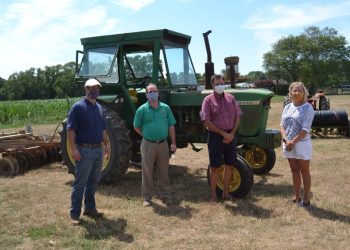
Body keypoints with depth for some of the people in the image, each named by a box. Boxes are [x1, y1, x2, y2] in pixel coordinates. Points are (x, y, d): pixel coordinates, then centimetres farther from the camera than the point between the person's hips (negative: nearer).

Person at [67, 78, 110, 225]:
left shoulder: (99, 108, 14)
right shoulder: (78, 107, -9)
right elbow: (70, 129, -14)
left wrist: (106, 145, 15)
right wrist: (73, 148, -21)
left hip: (98, 150, 7)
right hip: (84, 150, -7)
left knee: (93, 181, 15)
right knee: (80, 183, -2)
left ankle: (90, 208, 27)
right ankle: (75, 214, 6)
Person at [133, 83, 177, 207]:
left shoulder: (165, 108, 4)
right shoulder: (142, 109, -4)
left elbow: (171, 126, 6)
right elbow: (136, 127, 4)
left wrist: (173, 143, 1)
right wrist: (147, 136, 3)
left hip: (163, 144, 2)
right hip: (148, 144, -2)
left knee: (163, 171, 10)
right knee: (147, 172, 5)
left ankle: (165, 195, 22)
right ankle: (147, 197, 15)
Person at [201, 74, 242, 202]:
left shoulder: (230, 98, 7)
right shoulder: (208, 100, -6)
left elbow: (237, 118, 7)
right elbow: (207, 122, -13)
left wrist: (232, 134, -7)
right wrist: (224, 134, -16)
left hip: (231, 136, 4)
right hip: (215, 136, -4)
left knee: (229, 165, 10)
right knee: (215, 166, 2)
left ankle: (226, 192, 23)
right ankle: (213, 193, 16)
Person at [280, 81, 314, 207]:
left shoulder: (308, 108, -10)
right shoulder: (287, 107, 7)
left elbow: (305, 129, -16)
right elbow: (282, 125, 5)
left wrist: (293, 142, -18)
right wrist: (285, 140, -10)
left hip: (302, 144, -5)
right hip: (288, 144, 6)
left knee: (304, 171, 5)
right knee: (294, 170, 15)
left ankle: (306, 198, 15)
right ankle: (296, 196, 26)